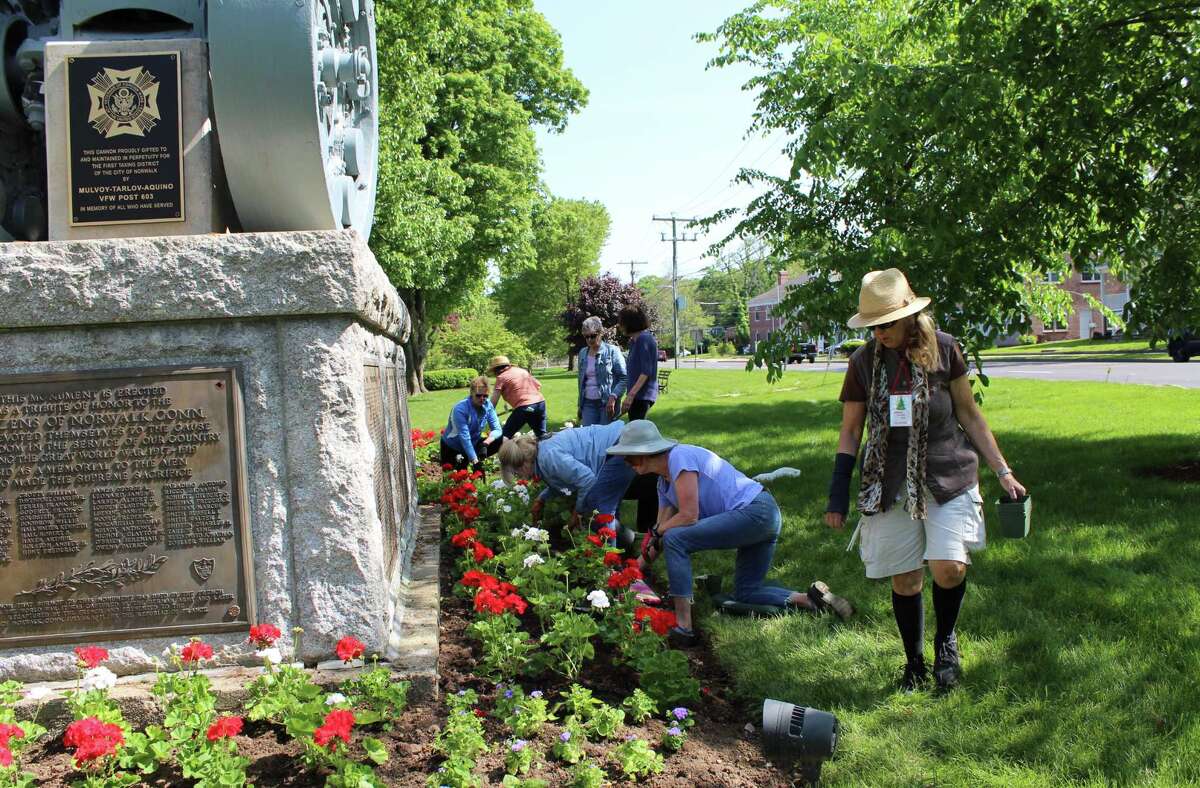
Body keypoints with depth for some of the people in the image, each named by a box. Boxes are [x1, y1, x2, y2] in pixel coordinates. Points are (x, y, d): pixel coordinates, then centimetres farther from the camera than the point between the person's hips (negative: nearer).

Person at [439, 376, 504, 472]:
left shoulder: (487, 406, -13)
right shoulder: (460, 409, -29)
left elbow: (497, 430, -15)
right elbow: (464, 437, -34)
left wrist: (485, 443, -36)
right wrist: (475, 462, -40)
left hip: (473, 444, 5)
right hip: (452, 447, -5)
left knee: (501, 440, -14)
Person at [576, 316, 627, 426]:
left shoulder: (612, 351, -3)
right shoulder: (582, 353, 14)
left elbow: (623, 378, -7)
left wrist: (613, 397, -18)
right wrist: (579, 405, 20)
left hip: (607, 403, -4)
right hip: (588, 403, 5)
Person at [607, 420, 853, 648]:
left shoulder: (679, 457, -13)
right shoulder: (664, 484, 18)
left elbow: (689, 516, -18)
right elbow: (663, 527, 19)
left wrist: (656, 531, -2)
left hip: (755, 510, -11)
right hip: (766, 517, 11)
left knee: (675, 539, -17)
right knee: (746, 593, 17)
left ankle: (683, 627, -18)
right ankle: (812, 599, 8)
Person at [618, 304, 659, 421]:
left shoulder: (643, 339, -13)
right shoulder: (635, 340, 18)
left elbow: (646, 372, -20)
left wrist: (631, 395, -24)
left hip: (642, 396, -10)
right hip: (638, 395, 10)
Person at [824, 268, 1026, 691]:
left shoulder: (943, 349, -3)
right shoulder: (864, 362, 1)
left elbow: (969, 414, 6)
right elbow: (850, 433, 7)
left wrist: (1003, 471, 4)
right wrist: (838, 495, 1)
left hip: (947, 477, -1)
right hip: (891, 483, 2)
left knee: (949, 567, -17)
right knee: (904, 580, 4)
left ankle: (946, 638, 13)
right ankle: (914, 661, 26)